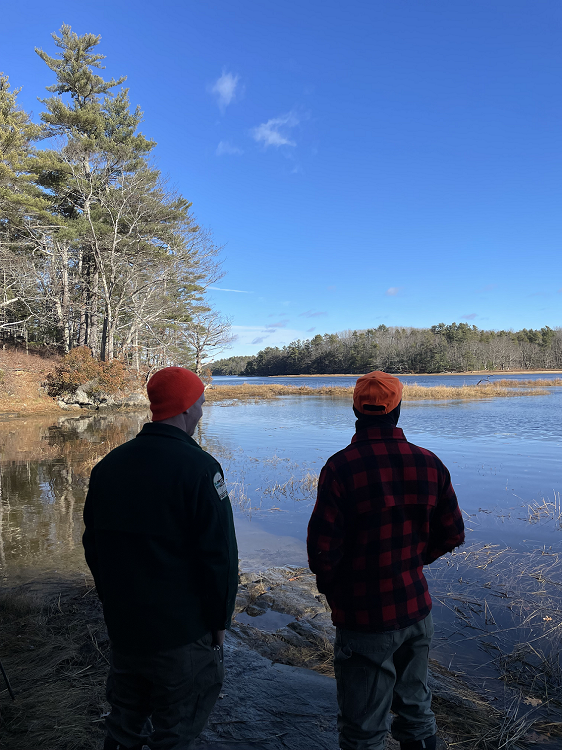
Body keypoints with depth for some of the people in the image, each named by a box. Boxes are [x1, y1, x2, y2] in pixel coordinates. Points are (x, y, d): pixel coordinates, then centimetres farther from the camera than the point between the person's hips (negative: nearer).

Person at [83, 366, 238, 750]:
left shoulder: (108, 465, 0)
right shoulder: (199, 467, -20)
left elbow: (93, 546, 9)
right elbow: (219, 555, -20)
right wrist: (220, 620, -5)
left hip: (123, 628, 6)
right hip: (183, 633, -6)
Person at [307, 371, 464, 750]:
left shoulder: (341, 467, -21)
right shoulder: (429, 463, -6)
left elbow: (322, 546, -20)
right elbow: (452, 534, 3)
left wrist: (330, 586, 1)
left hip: (365, 618, -5)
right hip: (417, 610, 5)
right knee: (416, 709, 26)